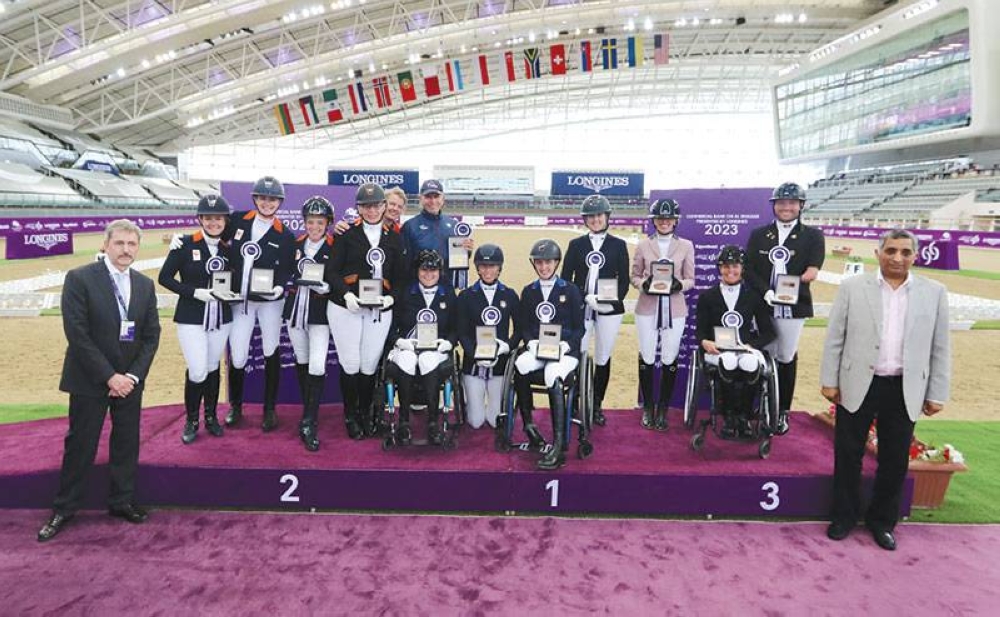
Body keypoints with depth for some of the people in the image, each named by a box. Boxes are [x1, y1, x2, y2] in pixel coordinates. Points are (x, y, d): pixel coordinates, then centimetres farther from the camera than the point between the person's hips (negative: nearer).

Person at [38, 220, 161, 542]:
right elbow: (77, 333, -14)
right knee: (80, 445, 5)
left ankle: (122, 501, 26)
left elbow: (152, 335, 5)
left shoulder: (145, 285, 5)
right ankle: (64, 509, 21)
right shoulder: (79, 278, -9)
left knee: (127, 443, 11)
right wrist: (109, 376, -16)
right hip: (89, 379, -4)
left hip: (130, 380, 4)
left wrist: (133, 375, -7)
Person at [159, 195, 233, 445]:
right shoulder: (186, 244, -8)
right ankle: (191, 421, 14)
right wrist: (194, 292, -18)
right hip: (192, 318, -4)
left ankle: (211, 417, 29)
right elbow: (165, 277, -7)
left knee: (213, 367, 13)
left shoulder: (228, 248, 4)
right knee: (197, 371, -7)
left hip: (221, 318, 4)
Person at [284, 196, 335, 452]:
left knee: (317, 366, -14)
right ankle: (308, 412, 31)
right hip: (295, 309, 5)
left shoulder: (334, 248, -5)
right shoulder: (295, 244, 7)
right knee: (301, 362, 15)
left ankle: (309, 424, -8)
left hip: (319, 313, -5)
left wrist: (326, 287, -21)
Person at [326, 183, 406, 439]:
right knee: (351, 364, 0)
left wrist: (391, 297, -7)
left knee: (370, 365, 6)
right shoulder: (347, 234, 1)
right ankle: (350, 415, 19)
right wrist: (346, 294, -19)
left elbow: (400, 276, 11)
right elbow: (332, 271, -3)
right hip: (346, 307, -2)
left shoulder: (393, 238, 10)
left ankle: (366, 412, 26)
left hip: (379, 309, 2)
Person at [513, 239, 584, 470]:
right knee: (520, 366, -33)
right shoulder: (528, 292, 16)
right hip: (537, 349, 3)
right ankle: (528, 425, -18)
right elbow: (524, 326, 13)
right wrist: (532, 342, -7)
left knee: (553, 376, -36)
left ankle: (558, 447, -40)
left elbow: (579, 328, 5)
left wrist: (566, 344, -13)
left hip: (565, 351, -3)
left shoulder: (570, 290, 7)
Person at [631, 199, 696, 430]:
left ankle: (663, 410, 18)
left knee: (670, 359, 4)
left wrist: (679, 285, -15)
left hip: (674, 309, 0)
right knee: (647, 358, 3)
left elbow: (690, 279, 6)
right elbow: (634, 276, 7)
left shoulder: (686, 246, 4)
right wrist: (644, 284, -14)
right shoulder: (643, 245, 4)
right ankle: (648, 408, 18)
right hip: (647, 308, 0)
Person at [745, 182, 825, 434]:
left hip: (793, 307, -1)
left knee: (786, 358, 5)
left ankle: (783, 412, 17)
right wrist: (765, 291, -13)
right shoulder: (758, 235, 9)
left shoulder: (812, 236, 4)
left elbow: (814, 266, -9)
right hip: (763, 307, 2)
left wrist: (809, 273, -28)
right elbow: (749, 269, 1)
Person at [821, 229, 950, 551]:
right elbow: (835, 338, 0)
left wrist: (937, 393, 3)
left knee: (895, 460, 10)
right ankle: (844, 515, 26)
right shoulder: (853, 287, -2)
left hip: (905, 390, 1)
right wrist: (829, 380, -2)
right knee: (848, 454, 8)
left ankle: (882, 520, 29)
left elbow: (940, 348, 5)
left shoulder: (934, 292, 3)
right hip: (858, 385, -1)